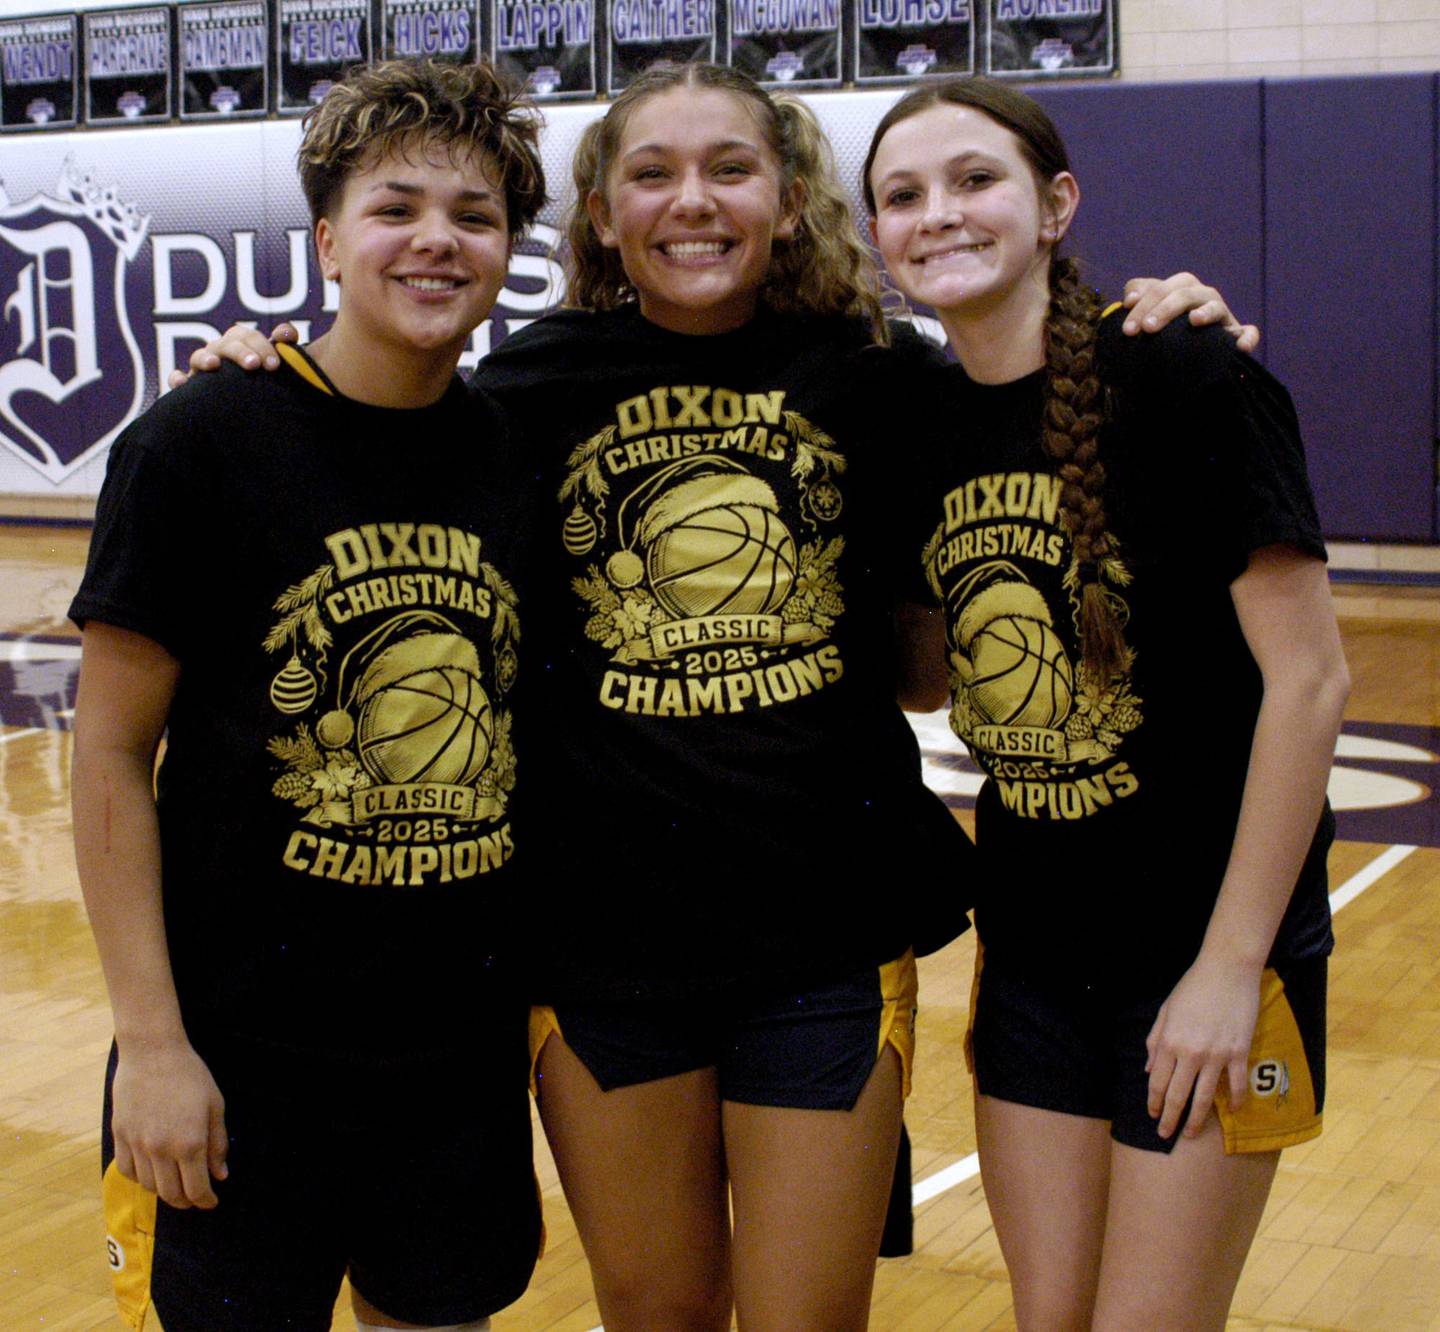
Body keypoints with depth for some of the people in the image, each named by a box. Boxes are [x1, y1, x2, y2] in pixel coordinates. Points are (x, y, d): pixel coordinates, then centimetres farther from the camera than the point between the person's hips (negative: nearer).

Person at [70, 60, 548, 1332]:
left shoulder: (528, 453, 2)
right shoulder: (201, 444, -10)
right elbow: (111, 756, -9)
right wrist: (150, 1040, -12)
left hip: (467, 1041, 4)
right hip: (247, 1052, -4)